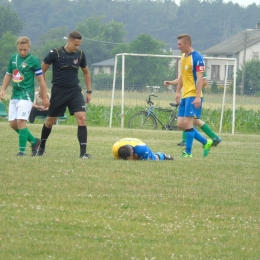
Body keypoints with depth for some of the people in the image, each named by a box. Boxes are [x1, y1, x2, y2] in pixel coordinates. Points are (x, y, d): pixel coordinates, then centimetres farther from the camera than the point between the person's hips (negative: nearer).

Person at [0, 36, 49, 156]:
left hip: (26, 95, -7)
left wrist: (44, 98, -6)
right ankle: (34, 140, 22)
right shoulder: (13, 58, 9)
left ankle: (22, 150, -9)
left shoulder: (33, 60, -8)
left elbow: (41, 79, -6)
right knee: (13, 123, 4)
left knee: (21, 121, -17)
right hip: (14, 95, 7)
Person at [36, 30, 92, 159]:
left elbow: (86, 72, 16)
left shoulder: (80, 54, 0)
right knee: (50, 121, 10)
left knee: (81, 118, -15)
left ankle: (83, 152, -15)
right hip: (58, 91, -2)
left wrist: (89, 91, 13)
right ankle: (41, 147, 35)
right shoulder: (55, 53, -12)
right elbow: (42, 70, -2)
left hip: (75, 91, 2)